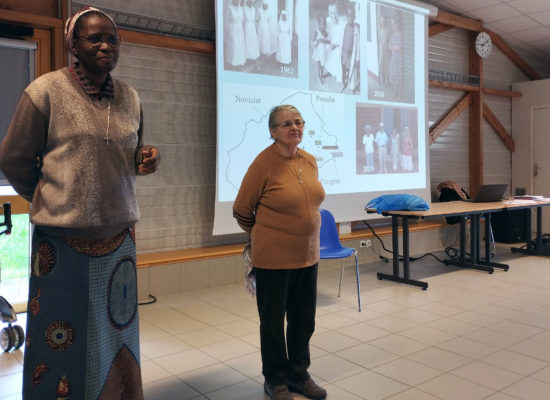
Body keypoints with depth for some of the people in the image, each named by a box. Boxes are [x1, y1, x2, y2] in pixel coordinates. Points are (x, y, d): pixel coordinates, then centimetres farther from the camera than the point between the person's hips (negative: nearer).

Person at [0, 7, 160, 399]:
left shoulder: (129, 97, 6)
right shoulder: (46, 91, -8)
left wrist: (150, 158, -5)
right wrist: (53, 201, 9)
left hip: (119, 233, 4)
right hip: (65, 236, -4)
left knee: (116, 335, 14)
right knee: (62, 340, 8)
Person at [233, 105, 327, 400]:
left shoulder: (310, 161, 4)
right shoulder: (264, 163, -14)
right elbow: (242, 212, -5)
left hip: (307, 255, 6)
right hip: (273, 258, -5)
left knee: (304, 320, 16)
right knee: (273, 321, 11)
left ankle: (298, 374, 36)